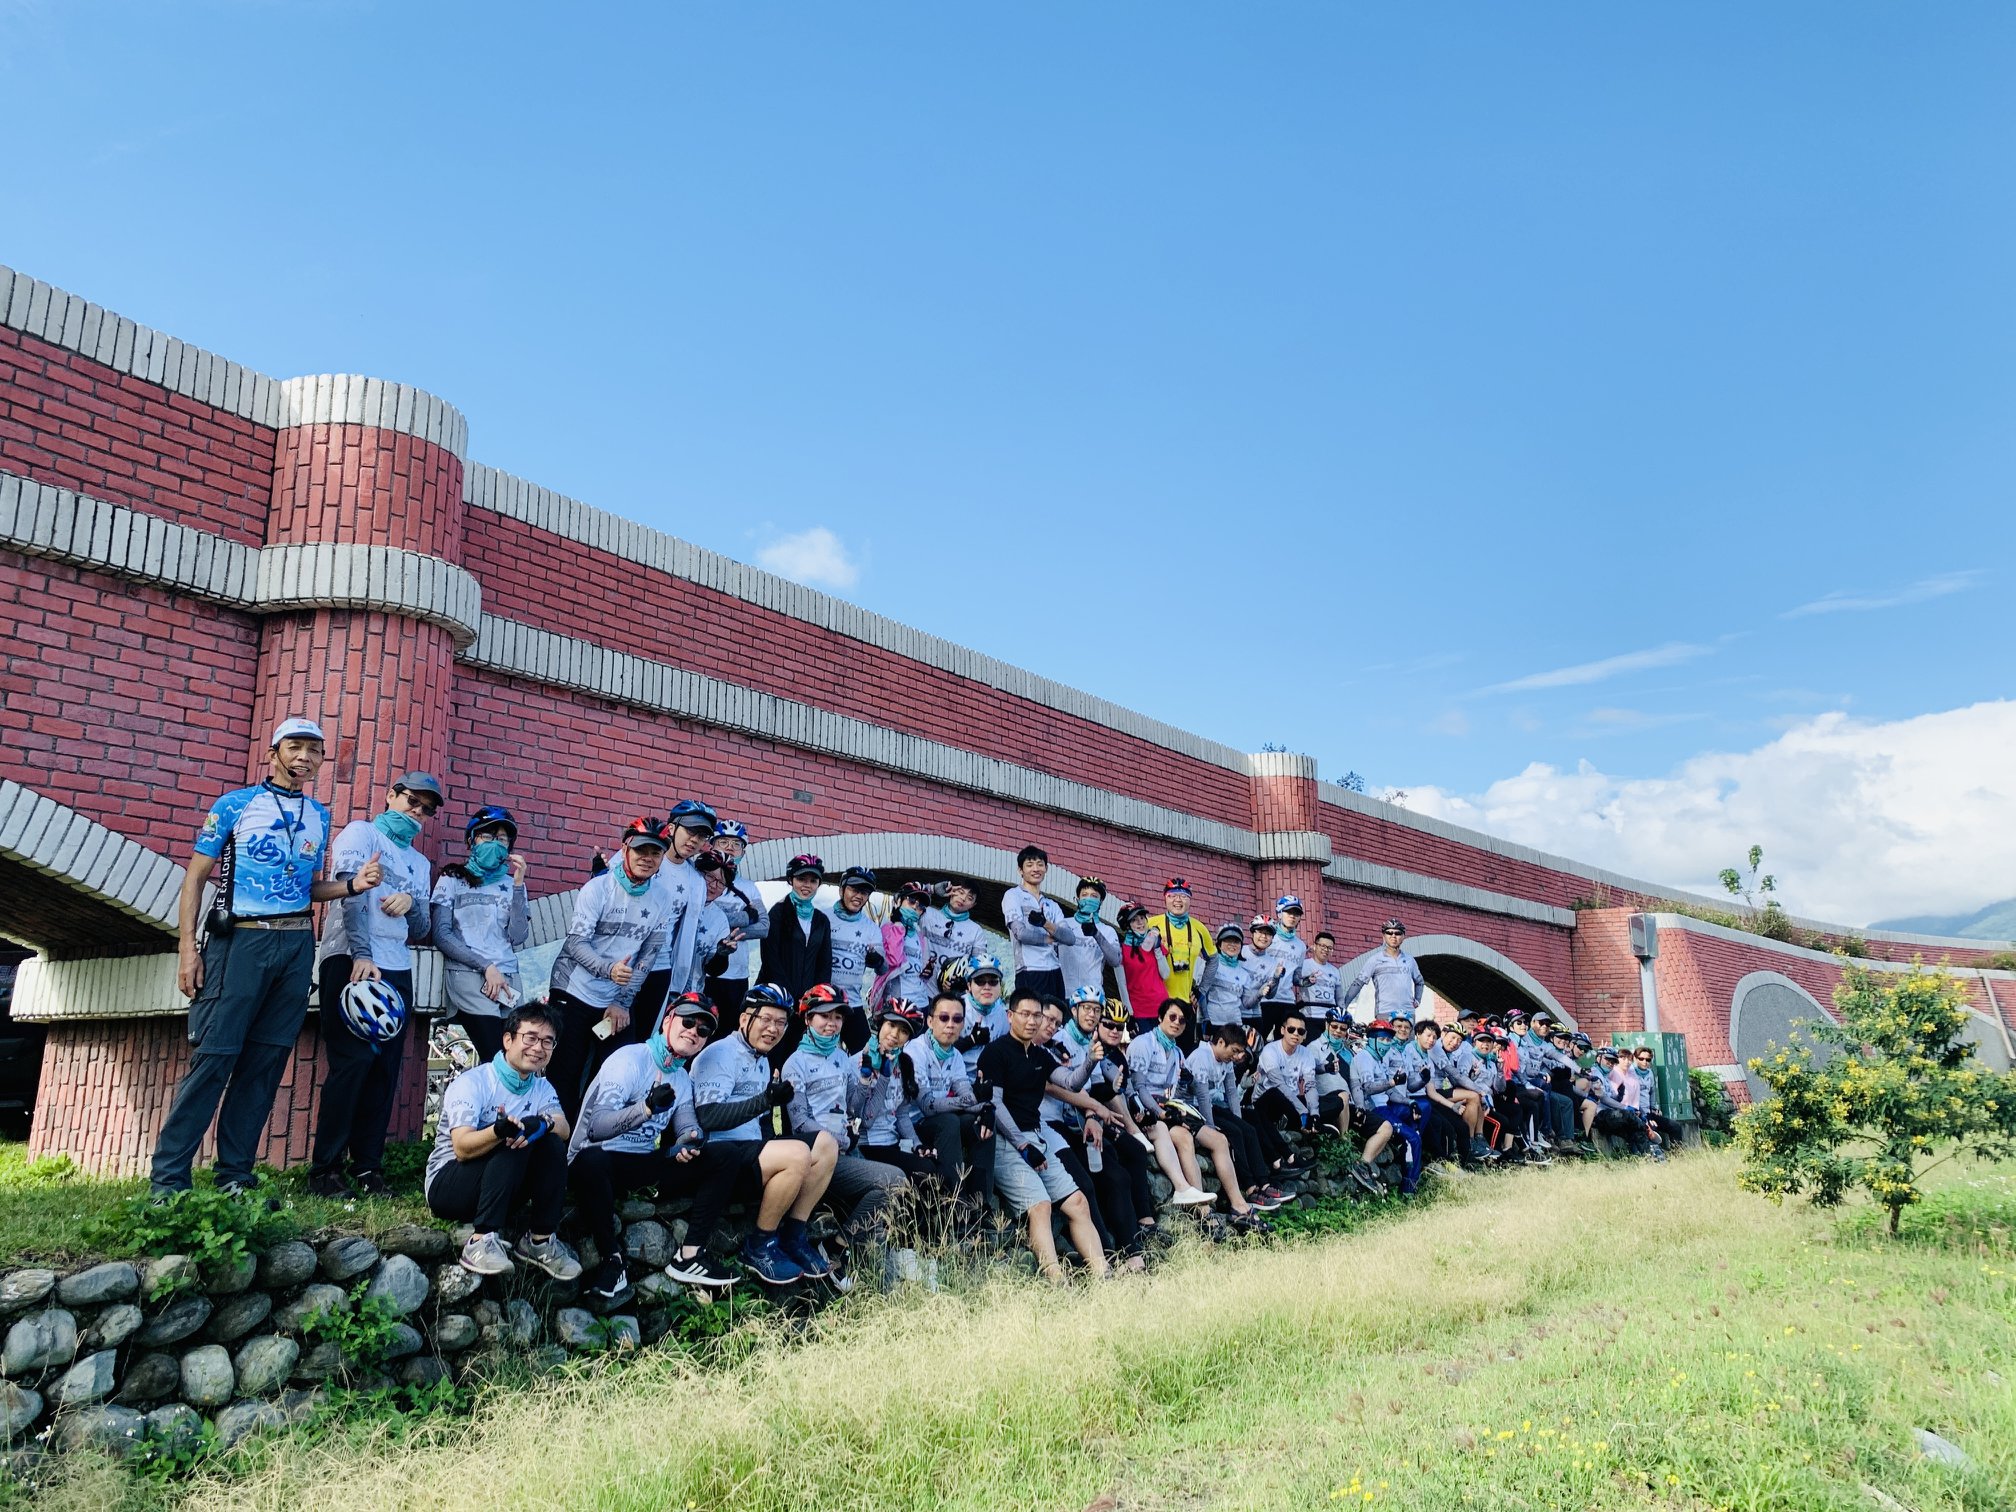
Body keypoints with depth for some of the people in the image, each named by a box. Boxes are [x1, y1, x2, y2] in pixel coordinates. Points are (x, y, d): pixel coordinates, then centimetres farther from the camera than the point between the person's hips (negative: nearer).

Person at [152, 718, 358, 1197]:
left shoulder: (319, 817, 14)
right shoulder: (235, 804, 2)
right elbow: (196, 877, 1)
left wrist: (353, 885, 1)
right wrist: (187, 950, -7)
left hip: (297, 946, 4)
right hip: (239, 941, -4)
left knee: (266, 1063, 5)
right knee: (213, 1057, -8)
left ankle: (234, 1178, 12)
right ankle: (167, 1180, 0)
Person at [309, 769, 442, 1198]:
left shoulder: (419, 864, 24)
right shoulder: (361, 833, 5)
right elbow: (350, 891, -11)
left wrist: (412, 904, -5)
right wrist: (361, 955, -23)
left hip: (397, 970, 6)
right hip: (352, 961, -6)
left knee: (385, 1069, 2)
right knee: (352, 1061, -12)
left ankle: (368, 1166, 6)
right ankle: (325, 1169, -6)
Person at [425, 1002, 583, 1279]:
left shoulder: (543, 1088, 6)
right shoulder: (473, 1082, -14)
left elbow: (564, 1129, -12)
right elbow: (462, 1148, -26)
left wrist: (544, 1123, -36)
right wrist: (499, 1130, -46)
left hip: (500, 1190, 6)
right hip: (446, 1186, -6)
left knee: (552, 1145, -18)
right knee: (515, 1144, -29)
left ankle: (540, 1239, -14)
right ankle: (481, 1242, -33)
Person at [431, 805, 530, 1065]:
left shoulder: (511, 884, 16)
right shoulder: (453, 879, 9)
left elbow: (518, 938, 3)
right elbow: (441, 935, -1)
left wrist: (518, 885, -3)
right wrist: (486, 966, -10)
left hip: (507, 978, 4)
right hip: (467, 975, -3)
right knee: (498, 1057, -19)